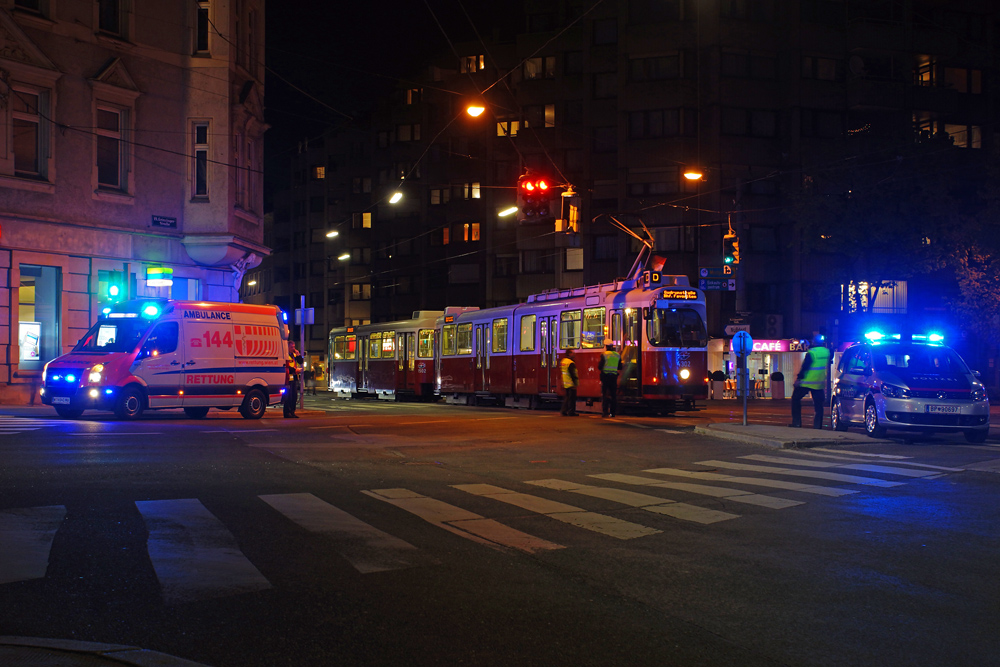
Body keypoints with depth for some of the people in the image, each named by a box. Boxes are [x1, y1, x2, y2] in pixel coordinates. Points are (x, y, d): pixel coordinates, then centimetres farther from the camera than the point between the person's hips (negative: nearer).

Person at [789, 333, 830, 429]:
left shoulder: (811, 353, -16)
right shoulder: (827, 352, 3)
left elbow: (805, 366, -16)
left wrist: (799, 378, -11)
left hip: (806, 382, -5)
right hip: (819, 383, 5)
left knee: (795, 399, 7)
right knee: (818, 403, 10)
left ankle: (796, 423, 3)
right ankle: (817, 425, 5)